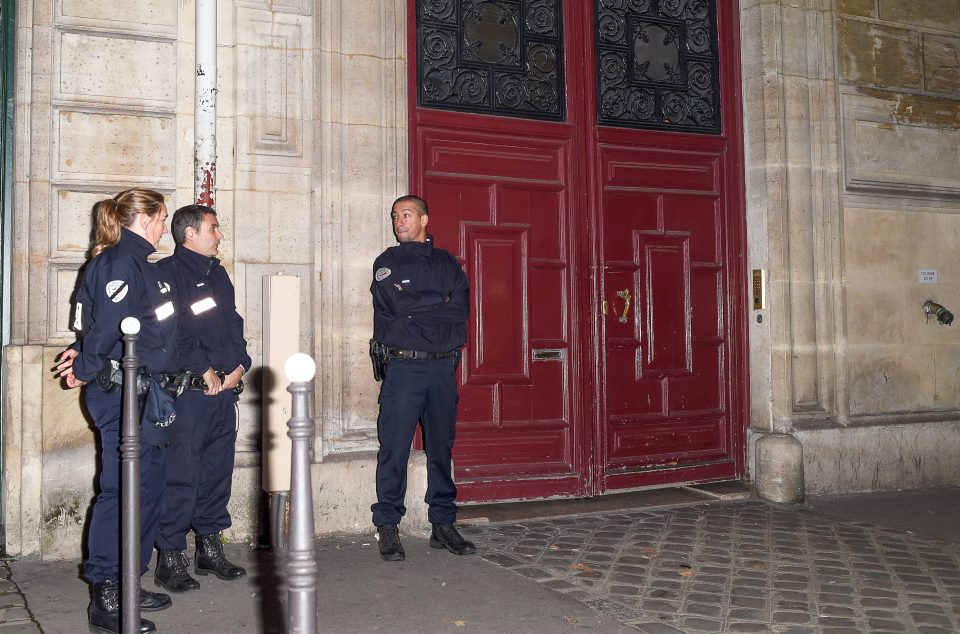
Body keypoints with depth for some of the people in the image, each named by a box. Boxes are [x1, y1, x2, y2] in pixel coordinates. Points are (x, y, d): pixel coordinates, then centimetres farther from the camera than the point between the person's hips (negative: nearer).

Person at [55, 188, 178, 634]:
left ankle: (127, 584, 23)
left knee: (148, 485, 13)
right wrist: (85, 368, -8)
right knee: (123, 489, -8)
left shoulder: (139, 263, 19)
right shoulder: (120, 261, -12)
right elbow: (108, 325, -19)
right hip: (119, 392, -10)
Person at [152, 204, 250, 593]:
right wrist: (205, 370, -13)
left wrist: (238, 365, 4)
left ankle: (210, 548, 23)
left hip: (225, 390, 8)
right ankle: (171, 557, 5)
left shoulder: (218, 274, 19)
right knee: (181, 475, -5)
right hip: (187, 391, -7)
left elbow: (235, 325, 19)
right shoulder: (167, 273, -6)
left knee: (218, 471, 12)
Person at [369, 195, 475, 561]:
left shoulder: (447, 263, 16)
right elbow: (396, 309, -8)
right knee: (395, 447, -4)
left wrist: (416, 311, -6)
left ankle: (443, 524, 15)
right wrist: (439, 304, -2)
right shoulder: (387, 263, 8)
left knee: (441, 446, 8)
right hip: (403, 366, -3)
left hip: (443, 366, 3)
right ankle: (387, 527, 3)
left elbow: (461, 310, 3)